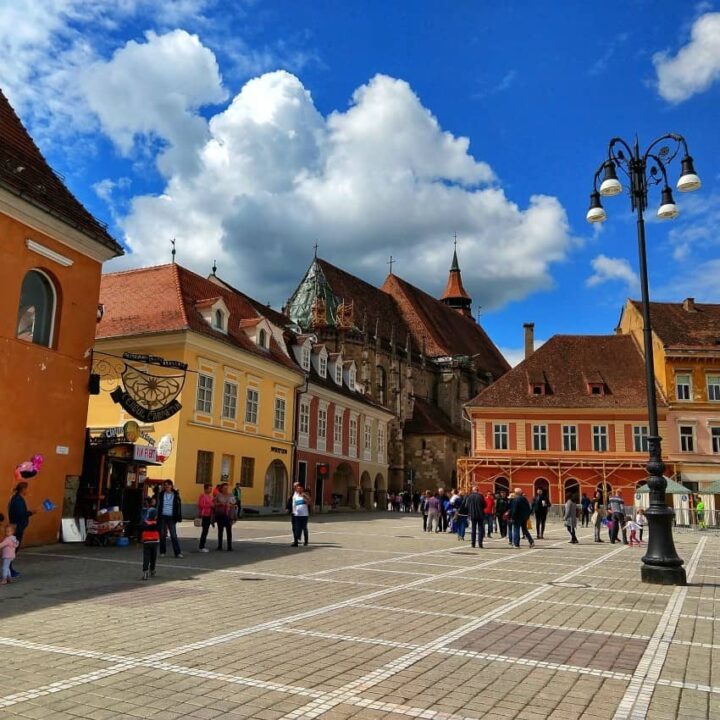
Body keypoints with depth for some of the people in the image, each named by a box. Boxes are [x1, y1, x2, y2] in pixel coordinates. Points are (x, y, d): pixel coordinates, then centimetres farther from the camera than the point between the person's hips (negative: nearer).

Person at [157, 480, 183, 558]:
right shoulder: (161, 494, 5)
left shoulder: (175, 494, 0)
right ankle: (162, 552, 17)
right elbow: (158, 505, 5)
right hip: (162, 517, 2)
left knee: (174, 535, -6)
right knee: (162, 535, 6)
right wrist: (157, 516, -3)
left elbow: (178, 506, 0)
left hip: (171, 517, -2)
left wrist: (179, 517, -6)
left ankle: (177, 552, -6)